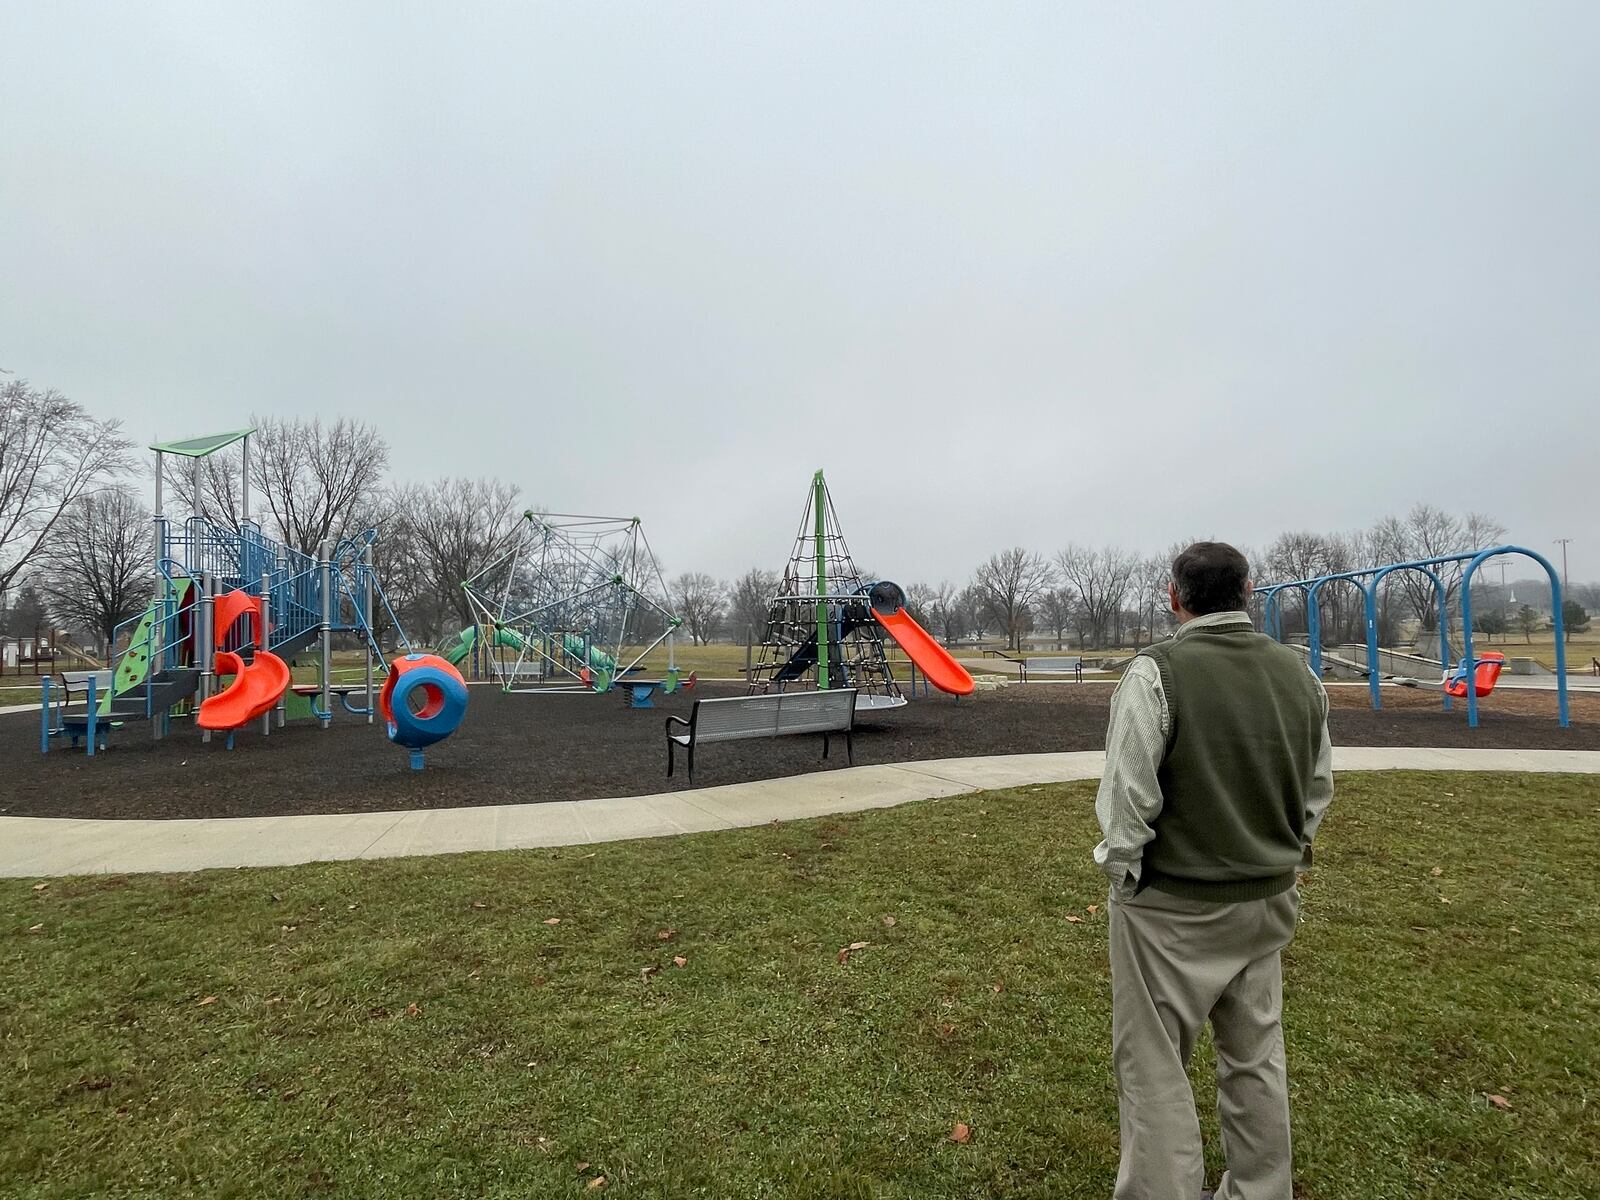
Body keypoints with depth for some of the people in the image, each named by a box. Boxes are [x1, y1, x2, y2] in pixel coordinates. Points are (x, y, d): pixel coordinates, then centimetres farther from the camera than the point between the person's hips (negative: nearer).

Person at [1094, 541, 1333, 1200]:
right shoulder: (1299, 673, 0)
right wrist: (1281, 859, 19)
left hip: (1172, 908, -6)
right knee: (1256, 1058, 22)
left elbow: (1127, 798, -20)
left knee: (1155, 1069, 9)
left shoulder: (1157, 671, -20)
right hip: (1267, 902, 7)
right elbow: (1318, 788, 9)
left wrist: (1124, 873, -5)